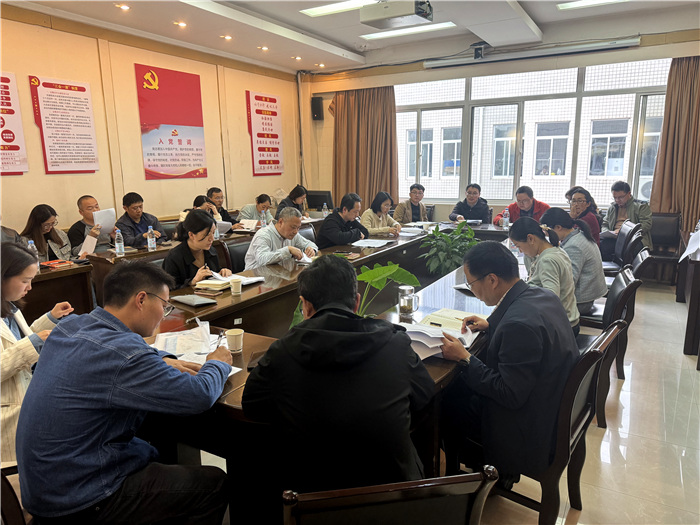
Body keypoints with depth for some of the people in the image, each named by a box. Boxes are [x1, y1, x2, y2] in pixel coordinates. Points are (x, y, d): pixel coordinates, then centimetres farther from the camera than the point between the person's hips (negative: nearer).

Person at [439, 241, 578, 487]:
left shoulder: (519, 322, -33)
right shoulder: (542, 296, -4)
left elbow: (511, 396, -27)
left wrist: (464, 358, -20)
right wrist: (490, 326, 6)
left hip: (531, 429, -9)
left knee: (443, 405, 3)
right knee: (456, 386, 14)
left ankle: (490, 471, 23)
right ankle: (500, 467, 26)